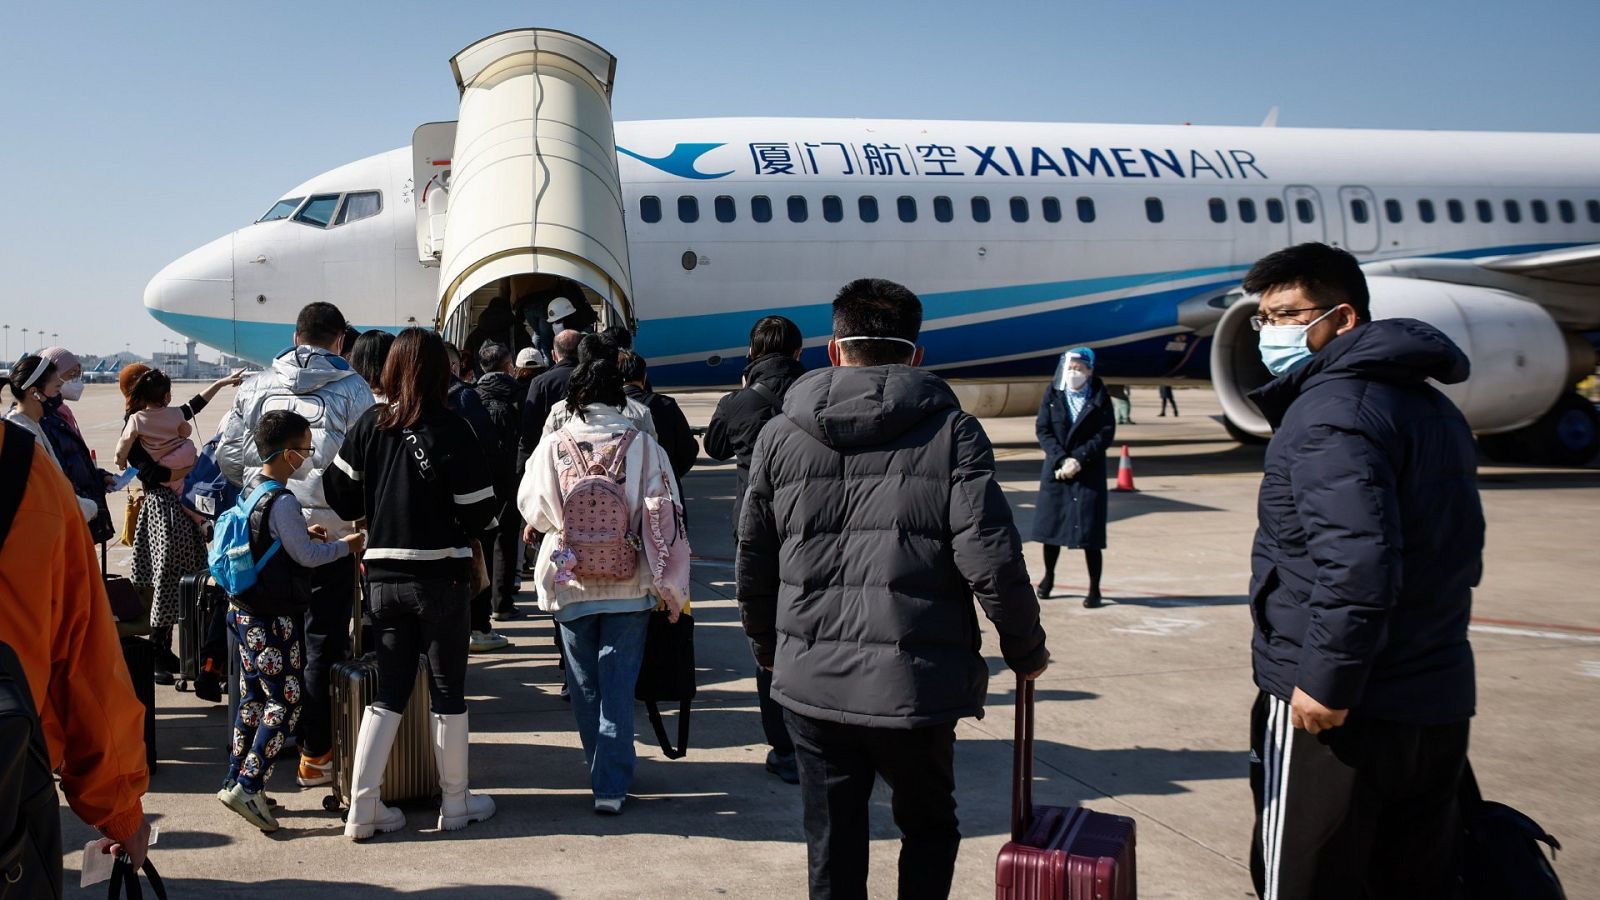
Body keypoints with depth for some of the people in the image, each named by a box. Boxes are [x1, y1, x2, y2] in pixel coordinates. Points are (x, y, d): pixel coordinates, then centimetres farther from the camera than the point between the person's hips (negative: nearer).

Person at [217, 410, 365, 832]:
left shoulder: (252, 489, 8)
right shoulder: (282, 502, -20)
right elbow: (308, 556, -15)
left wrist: (303, 534, 12)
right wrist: (346, 545, -1)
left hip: (245, 610, 10)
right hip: (273, 619, -10)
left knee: (253, 699, 16)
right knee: (286, 702, -3)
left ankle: (234, 782, 22)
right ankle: (247, 787, -6)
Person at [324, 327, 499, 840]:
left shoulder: (369, 426, -1)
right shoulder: (451, 431, -13)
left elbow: (341, 497, 2)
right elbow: (480, 512, -12)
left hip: (383, 575, 4)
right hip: (441, 575, -4)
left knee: (389, 691, 13)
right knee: (448, 689, 9)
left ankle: (363, 808, 12)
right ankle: (456, 803, 20)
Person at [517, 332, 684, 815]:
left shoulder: (553, 445, -7)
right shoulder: (642, 444, -8)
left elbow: (531, 508, 2)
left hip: (571, 584, 1)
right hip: (629, 583, -1)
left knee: (585, 684, 17)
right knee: (619, 684, 5)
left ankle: (602, 769, 30)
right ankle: (611, 784, 1)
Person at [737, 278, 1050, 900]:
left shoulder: (781, 435, 4)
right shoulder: (950, 430, -5)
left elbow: (753, 561, 10)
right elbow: (991, 559, -12)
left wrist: (767, 648, 26)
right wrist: (1025, 650, 4)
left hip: (812, 682, 2)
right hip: (916, 683, -2)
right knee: (928, 828, 22)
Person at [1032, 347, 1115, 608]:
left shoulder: (1099, 397, -1)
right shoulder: (1053, 394, 2)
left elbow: (1106, 434, -5)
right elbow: (1042, 429, -2)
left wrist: (1078, 459, -15)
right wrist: (1062, 459, -14)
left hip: (1089, 472, -2)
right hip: (1055, 470, 2)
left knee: (1089, 532, -4)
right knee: (1051, 525, 9)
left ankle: (1094, 589, 6)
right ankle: (1049, 575, 31)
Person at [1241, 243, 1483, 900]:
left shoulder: (1330, 408, -16)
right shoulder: (1433, 406, 16)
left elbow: (1356, 560, -28)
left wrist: (1327, 679, -23)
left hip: (1332, 709, -9)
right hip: (1439, 706, 10)